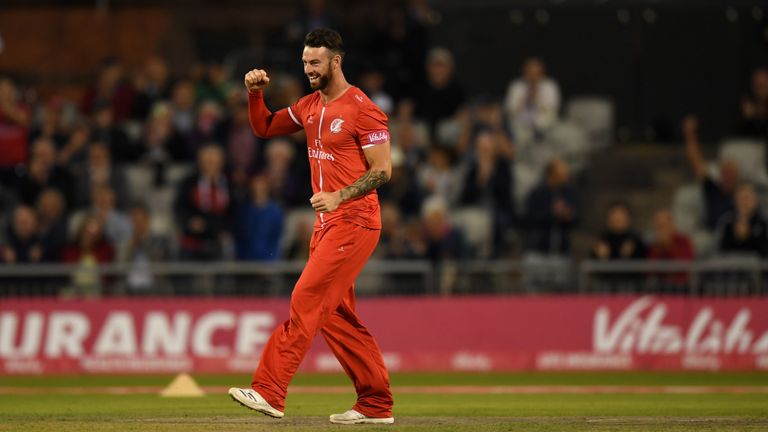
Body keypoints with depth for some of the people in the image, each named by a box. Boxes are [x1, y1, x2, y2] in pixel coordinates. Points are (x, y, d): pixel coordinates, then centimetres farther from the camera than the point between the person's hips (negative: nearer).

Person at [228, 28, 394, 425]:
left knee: (306, 301, -15)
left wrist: (339, 197, -23)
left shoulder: (362, 109, -12)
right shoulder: (309, 106, 13)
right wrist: (255, 94, 4)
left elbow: (382, 170, -14)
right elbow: (264, 128, 22)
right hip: (326, 224, 9)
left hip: (354, 221, -9)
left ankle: (269, 392, -19)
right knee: (335, 315, 8)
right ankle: (376, 405, 14)